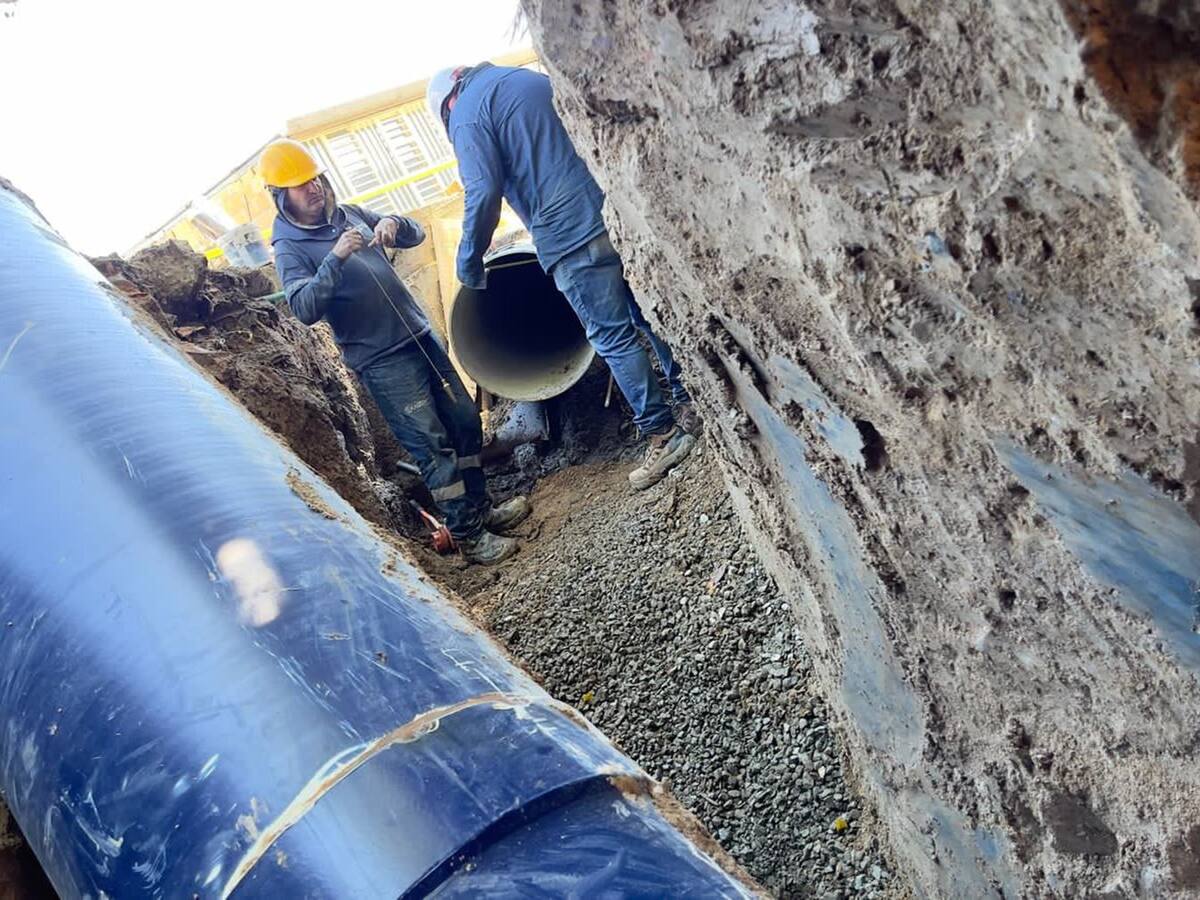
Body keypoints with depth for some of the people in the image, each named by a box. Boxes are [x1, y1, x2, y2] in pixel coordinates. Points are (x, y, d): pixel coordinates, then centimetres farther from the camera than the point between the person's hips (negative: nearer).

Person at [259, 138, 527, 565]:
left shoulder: (349, 213, 13)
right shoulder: (289, 248, -5)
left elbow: (416, 235, 17)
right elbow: (305, 310, -20)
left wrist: (394, 224, -5)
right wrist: (335, 258, -27)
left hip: (419, 335, 7)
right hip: (381, 360, -7)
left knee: (465, 421, 10)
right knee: (432, 445, -7)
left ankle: (480, 508, 26)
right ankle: (468, 534, 5)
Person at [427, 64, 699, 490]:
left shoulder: (467, 114, 1)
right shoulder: (532, 77, 24)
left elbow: (483, 194, -10)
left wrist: (469, 260, 2)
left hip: (569, 236, -7)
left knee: (613, 338, 0)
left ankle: (663, 435, 5)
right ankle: (693, 403, 22)